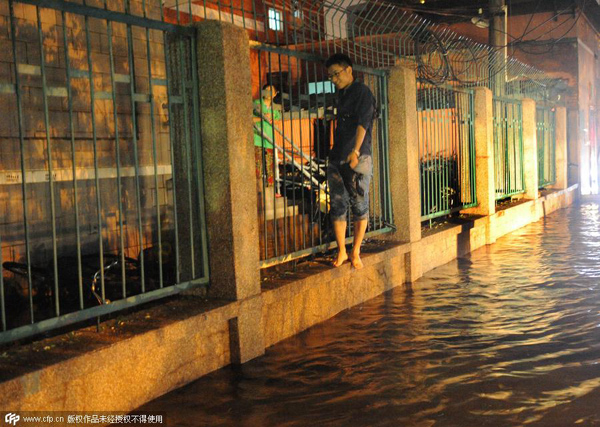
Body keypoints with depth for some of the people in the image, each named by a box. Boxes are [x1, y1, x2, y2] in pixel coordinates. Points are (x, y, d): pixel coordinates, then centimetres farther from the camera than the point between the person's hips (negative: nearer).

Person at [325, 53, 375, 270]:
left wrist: (355, 151, -31)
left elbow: (363, 122, -19)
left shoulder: (362, 92, -6)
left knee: (360, 206, 0)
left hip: (358, 158, -7)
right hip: (337, 158, 8)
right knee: (337, 205, 5)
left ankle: (355, 252, 9)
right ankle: (341, 251, 14)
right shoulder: (341, 94, 18)